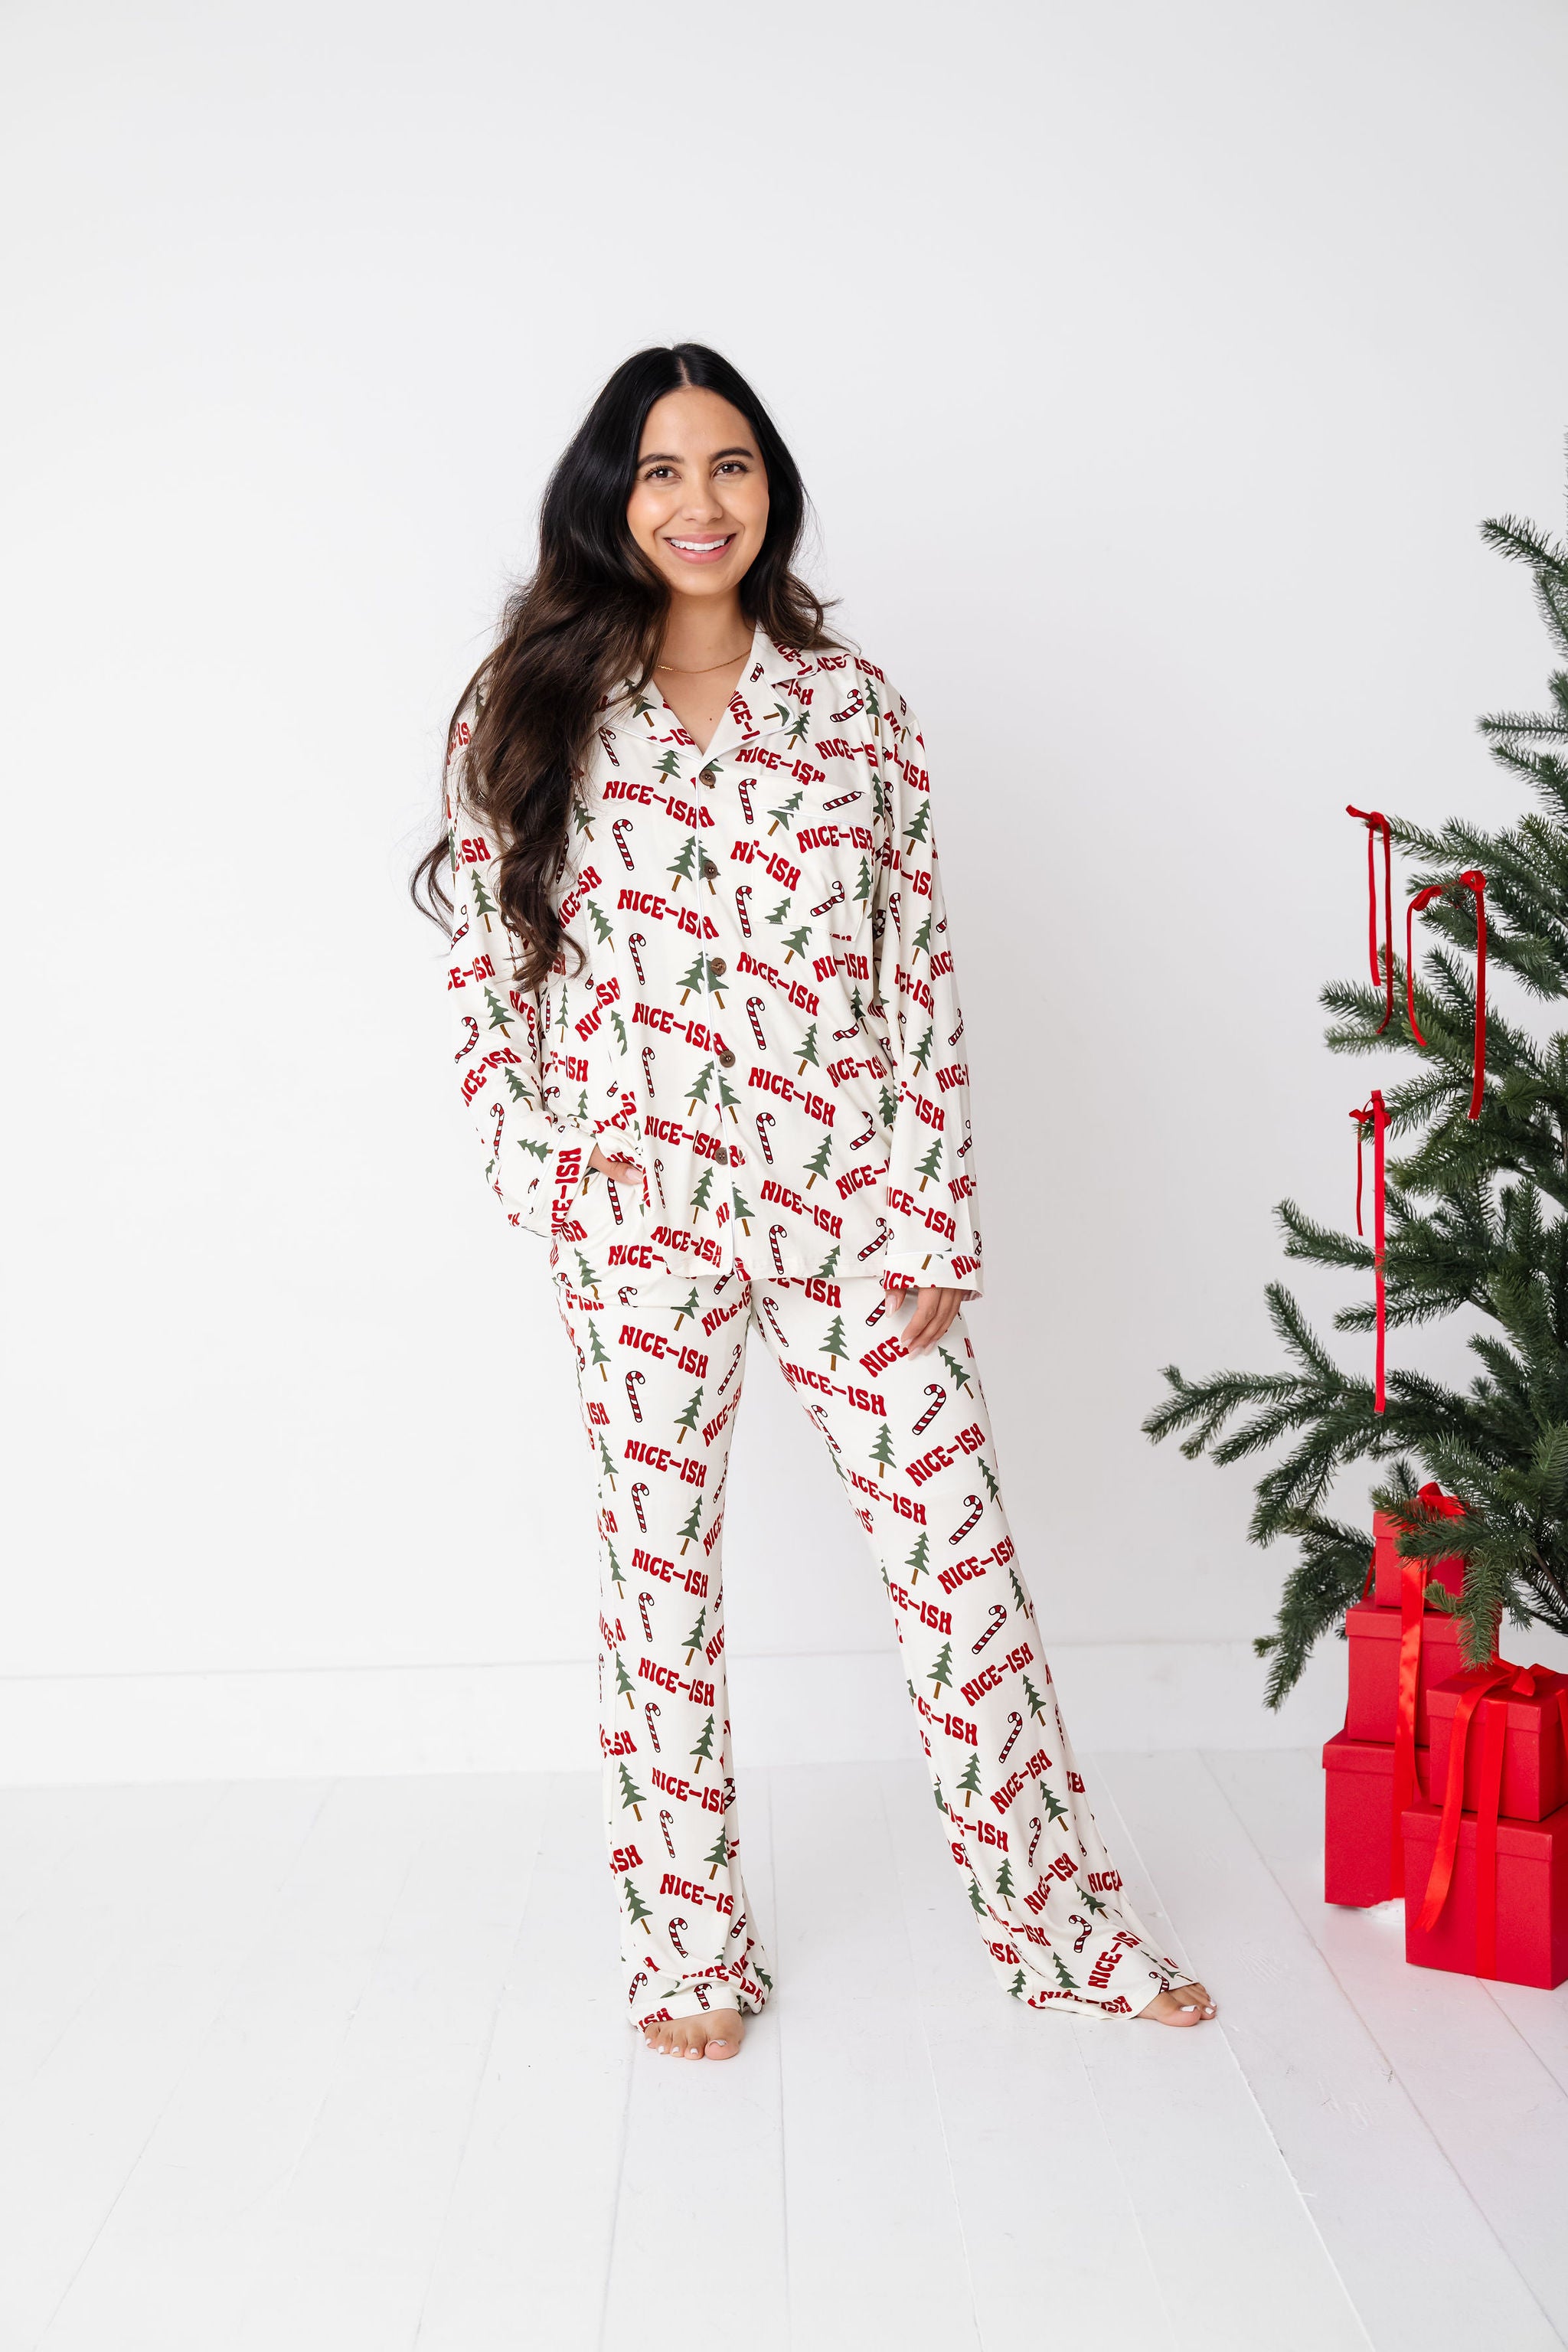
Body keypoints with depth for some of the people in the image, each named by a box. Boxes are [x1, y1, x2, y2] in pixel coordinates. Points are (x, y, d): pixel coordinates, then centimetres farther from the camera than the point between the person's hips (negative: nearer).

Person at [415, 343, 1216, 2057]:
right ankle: (688, 1941, 26)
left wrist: (931, 1214, -3)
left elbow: (920, 966, 3)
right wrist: (543, 1166, -5)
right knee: (660, 1562, 9)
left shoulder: (852, 705, 6)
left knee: (955, 1544, 4)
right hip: (639, 1209, 0)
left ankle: (1054, 1914, 22)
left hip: (844, 1194, 1)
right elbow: (484, 964, 6)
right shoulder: (534, 709, 5)